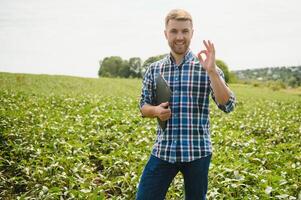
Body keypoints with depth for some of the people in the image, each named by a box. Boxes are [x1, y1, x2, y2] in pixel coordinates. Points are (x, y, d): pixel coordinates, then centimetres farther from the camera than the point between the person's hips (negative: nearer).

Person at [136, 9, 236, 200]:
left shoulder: (206, 67, -3)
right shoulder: (154, 69, 5)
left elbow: (228, 106, -11)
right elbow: (144, 106, 13)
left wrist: (212, 71, -22)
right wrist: (155, 110, -9)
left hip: (197, 151, -2)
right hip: (163, 150, 2)